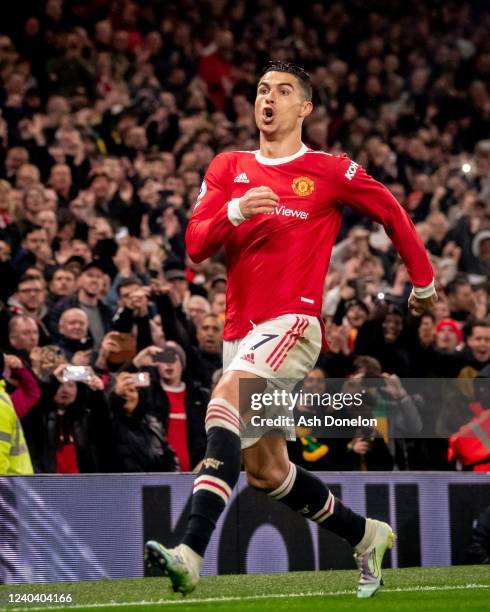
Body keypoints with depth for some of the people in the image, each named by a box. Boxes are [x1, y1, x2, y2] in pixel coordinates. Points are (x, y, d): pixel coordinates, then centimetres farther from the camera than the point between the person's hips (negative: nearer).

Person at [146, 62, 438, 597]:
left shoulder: (330, 171, 2)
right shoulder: (228, 169, 12)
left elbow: (392, 214, 16)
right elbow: (195, 244, 2)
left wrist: (423, 282, 23)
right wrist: (235, 211, -17)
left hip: (292, 322, -6)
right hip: (239, 328, 6)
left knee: (224, 403, -31)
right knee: (265, 470, 10)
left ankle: (191, 553, -42)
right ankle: (366, 536, 32)